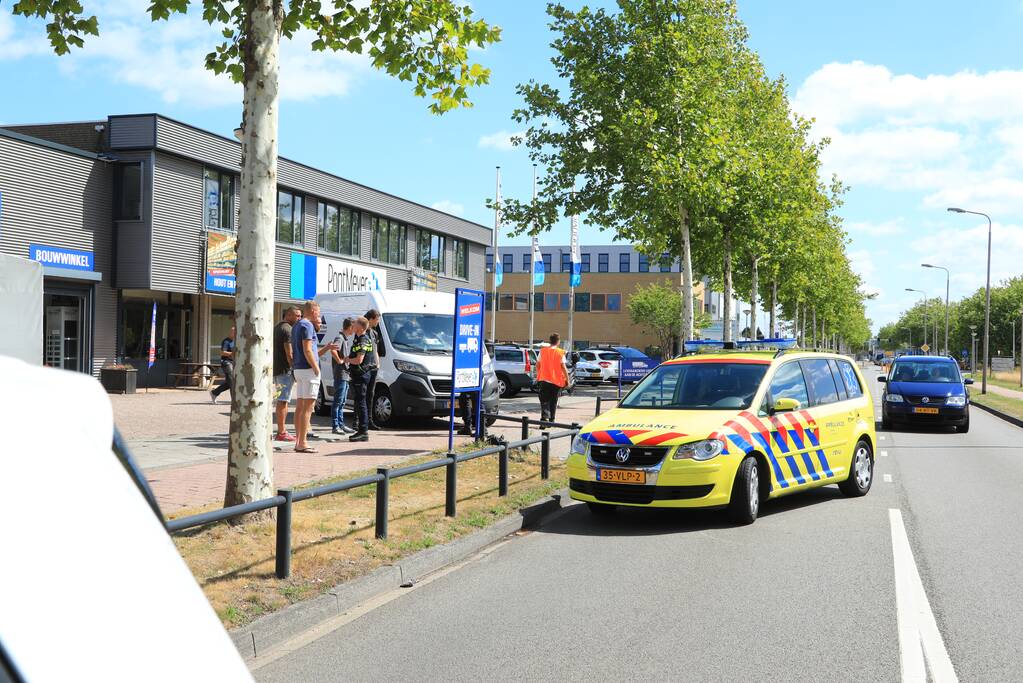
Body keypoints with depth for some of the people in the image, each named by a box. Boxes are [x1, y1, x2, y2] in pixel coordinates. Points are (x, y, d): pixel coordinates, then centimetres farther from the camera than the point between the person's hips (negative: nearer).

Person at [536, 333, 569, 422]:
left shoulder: (542, 351, 1)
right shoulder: (560, 353, -6)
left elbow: (537, 365, 7)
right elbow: (563, 367, -8)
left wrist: (538, 375, 22)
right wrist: (567, 379, 0)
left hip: (544, 380, 1)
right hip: (557, 381, -1)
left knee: (544, 401, 0)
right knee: (553, 401, 13)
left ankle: (544, 416, -23)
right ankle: (551, 420, 19)